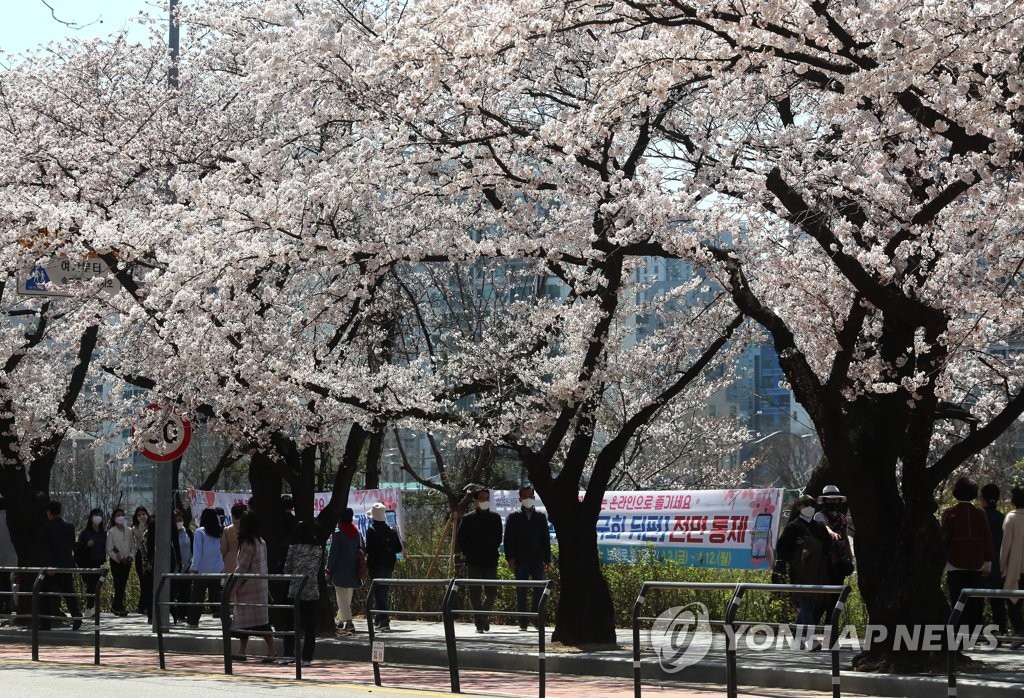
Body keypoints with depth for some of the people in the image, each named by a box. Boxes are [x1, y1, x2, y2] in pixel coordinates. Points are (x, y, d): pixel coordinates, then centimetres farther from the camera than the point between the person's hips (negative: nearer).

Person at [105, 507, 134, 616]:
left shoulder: (129, 531, 10)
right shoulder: (111, 532, -2)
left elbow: (133, 547, 12)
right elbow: (109, 550, -6)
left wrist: (130, 557, -5)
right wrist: (119, 559, -14)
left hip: (127, 562, 4)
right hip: (116, 562, -4)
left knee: (123, 584, 6)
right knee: (118, 584, -9)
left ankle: (115, 606, 17)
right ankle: (118, 607, -3)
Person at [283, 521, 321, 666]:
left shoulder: (293, 548, -6)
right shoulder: (318, 550, 0)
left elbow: (287, 570, 0)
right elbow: (320, 570, 7)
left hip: (295, 592, -2)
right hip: (312, 593, 2)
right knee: (310, 627, 5)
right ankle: (307, 658, 3)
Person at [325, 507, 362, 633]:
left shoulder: (337, 534, -10)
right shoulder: (357, 534, 7)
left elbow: (333, 553, -11)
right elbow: (363, 551, 10)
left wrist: (329, 570, -4)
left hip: (340, 571, -6)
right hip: (354, 573, 6)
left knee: (342, 597, -5)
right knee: (348, 597, 18)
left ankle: (348, 621, -15)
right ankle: (340, 619, 31)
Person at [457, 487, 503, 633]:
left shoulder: (495, 518, 8)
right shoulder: (468, 519, 2)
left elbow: (498, 538, 15)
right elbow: (460, 539, 5)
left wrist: (492, 552, 5)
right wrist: (468, 554, -3)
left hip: (490, 562, 2)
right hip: (473, 563, -2)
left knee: (492, 593, 0)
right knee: (475, 594, -1)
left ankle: (484, 615, 24)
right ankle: (479, 623, 6)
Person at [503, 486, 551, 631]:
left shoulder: (541, 517, 12)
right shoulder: (514, 517, 6)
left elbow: (546, 539, 12)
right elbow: (508, 540, 3)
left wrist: (547, 559, 6)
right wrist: (510, 558, -7)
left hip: (537, 560, 1)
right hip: (520, 561, -1)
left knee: (539, 591, -5)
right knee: (521, 592, -1)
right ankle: (523, 623, 1)